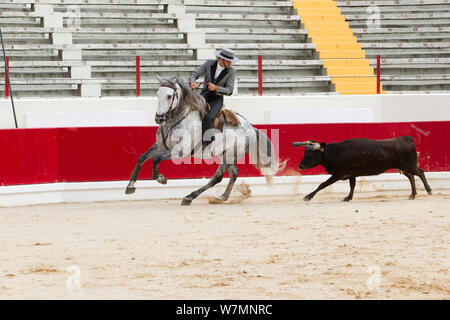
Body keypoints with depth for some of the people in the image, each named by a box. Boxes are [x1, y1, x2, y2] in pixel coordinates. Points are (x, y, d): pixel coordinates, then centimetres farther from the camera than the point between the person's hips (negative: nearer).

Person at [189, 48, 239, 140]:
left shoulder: (231, 72, -9)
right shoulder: (209, 63, -6)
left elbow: (229, 91, -10)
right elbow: (194, 74, -3)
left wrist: (216, 88, -28)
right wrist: (192, 82, -28)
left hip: (217, 98, -2)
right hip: (204, 94, 2)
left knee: (208, 118, -29)